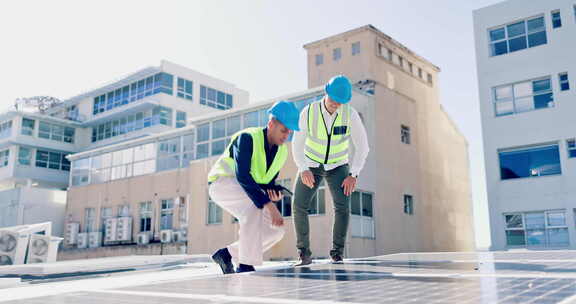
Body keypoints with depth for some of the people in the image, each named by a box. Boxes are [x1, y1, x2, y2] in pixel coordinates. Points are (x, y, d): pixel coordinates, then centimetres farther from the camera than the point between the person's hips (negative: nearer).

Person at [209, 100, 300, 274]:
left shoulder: (282, 152, -1)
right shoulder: (247, 138, -23)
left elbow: (268, 183, 8)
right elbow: (242, 176, -35)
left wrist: (275, 193, -17)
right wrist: (269, 204, -41)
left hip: (245, 190, 8)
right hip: (222, 182, -7)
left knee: (276, 230, -6)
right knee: (255, 202, -37)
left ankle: (227, 254, 7)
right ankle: (245, 265, -31)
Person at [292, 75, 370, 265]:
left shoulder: (350, 114, -23)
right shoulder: (308, 112, -24)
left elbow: (362, 146, -18)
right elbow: (298, 145, -19)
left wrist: (353, 175, -29)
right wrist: (303, 170, -36)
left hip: (337, 166, 0)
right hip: (311, 165, 0)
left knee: (342, 206, -24)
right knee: (299, 207, -18)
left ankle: (337, 254, -10)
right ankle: (305, 254, -4)